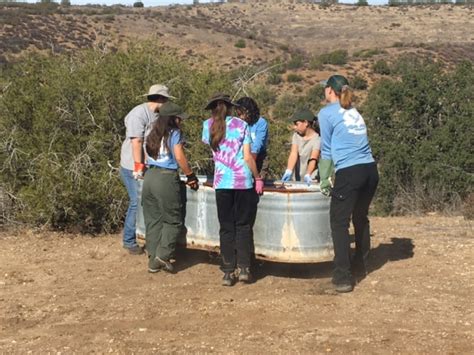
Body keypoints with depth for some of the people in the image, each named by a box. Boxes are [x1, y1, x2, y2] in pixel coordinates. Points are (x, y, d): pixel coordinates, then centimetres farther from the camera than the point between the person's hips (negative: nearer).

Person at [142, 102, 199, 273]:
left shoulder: (152, 134, 17)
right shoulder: (174, 133, -3)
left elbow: (147, 157, 18)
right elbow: (179, 158, -9)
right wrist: (191, 176, -1)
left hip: (149, 176, 6)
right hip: (166, 177, -6)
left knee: (152, 220, 9)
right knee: (173, 220, 3)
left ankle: (153, 260, 10)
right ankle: (163, 255, -8)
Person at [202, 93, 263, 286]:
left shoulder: (208, 125, 7)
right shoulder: (241, 125, 3)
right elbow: (248, 157, -1)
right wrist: (258, 178, 6)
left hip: (222, 182, 1)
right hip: (243, 180, -1)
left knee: (226, 227, 5)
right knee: (243, 225, 8)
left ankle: (228, 272, 3)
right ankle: (244, 268, 3)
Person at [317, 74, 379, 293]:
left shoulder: (327, 113, 2)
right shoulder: (354, 112, 21)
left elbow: (327, 150, 2)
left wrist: (324, 182, 9)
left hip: (349, 173, -7)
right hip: (371, 170, 7)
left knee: (339, 223, -2)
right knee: (361, 218, 23)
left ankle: (343, 278, -6)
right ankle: (360, 262, 38)